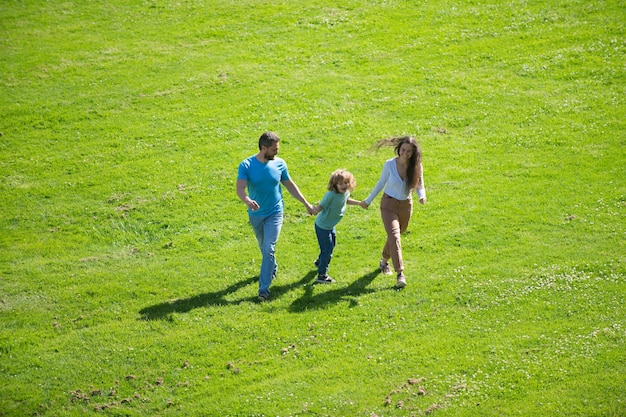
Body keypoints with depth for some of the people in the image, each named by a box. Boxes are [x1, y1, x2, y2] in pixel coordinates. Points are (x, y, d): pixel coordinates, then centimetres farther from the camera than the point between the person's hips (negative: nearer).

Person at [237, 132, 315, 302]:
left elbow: (290, 185, 5)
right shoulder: (246, 165, -16)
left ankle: (264, 288, -9)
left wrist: (306, 204, 8)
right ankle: (272, 268, 51)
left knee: (269, 249, -12)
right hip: (256, 214, 1)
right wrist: (247, 201, -50)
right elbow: (240, 189, -27)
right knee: (264, 248, 21)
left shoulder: (279, 164, -9)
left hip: (275, 213, -1)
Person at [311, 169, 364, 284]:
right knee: (327, 249, -6)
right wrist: (314, 209, -54)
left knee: (331, 246, 27)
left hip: (331, 225, 9)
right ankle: (321, 275, 6)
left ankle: (320, 262, 54)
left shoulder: (346, 193, -7)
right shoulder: (331, 195, -32)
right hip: (323, 226, -9)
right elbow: (321, 206, -33)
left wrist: (360, 203, 21)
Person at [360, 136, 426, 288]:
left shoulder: (416, 167, -11)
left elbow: (420, 186, -2)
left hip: (406, 206, 3)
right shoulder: (389, 164, -15)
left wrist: (422, 196, -26)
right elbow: (381, 183, -1)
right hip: (389, 204, -3)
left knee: (394, 236, 19)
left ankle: (384, 261, 46)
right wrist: (368, 200, 9)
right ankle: (400, 274, -18)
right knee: (394, 237, -17)